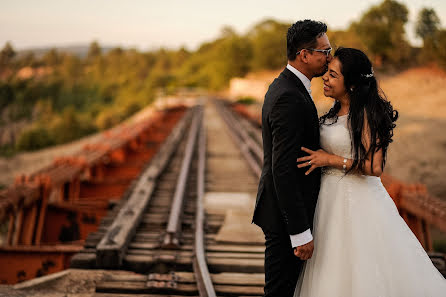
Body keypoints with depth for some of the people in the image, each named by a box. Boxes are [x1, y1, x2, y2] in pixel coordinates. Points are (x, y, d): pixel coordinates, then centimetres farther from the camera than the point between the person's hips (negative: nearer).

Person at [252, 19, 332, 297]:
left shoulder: (283, 86, 10)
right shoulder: (291, 99, -23)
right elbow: (283, 170, -27)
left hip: (286, 209, 10)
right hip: (286, 217, -10)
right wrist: (301, 232, -25)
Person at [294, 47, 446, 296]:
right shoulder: (337, 111, 8)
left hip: (357, 202, -9)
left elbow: (375, 167, -22)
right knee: (334, 275, 17)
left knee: (360, 276, 2)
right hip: (332, 199, 9)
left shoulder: (365, 115, -17)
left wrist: (329, 160, -19)